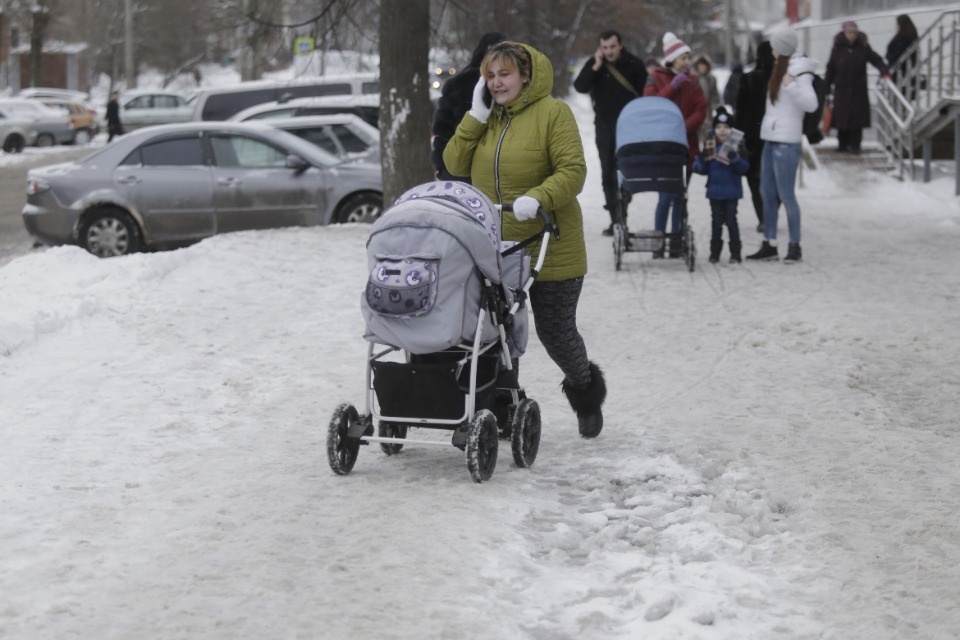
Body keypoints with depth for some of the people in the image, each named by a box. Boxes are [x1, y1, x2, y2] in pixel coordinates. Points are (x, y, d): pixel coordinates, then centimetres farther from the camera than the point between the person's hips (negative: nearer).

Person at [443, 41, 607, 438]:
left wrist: (537, 198, -32)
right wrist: (477, 115, -6)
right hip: (493, 247, 5)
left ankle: (584, 389, 33)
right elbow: (455, 164, 2)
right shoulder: (485, 117, 11)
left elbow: (572, 171, -16)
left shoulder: (553, 113, -8)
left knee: (555, 331, 4)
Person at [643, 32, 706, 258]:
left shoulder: (692, 81, 11)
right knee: (666, 196, -10)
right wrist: (672, 87, -17)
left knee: (680, 197, 4)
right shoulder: (656, 79, 2)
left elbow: (701, 110, 3)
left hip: (686, 144, 4)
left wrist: (685, 126, -14)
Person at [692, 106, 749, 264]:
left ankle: (735, 253, 3)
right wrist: (703, 159, -14)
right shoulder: (709, 146, 4)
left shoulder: (737, 146, -4)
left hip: (731, 191, -3)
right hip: (715, 191, 3)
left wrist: (734, 159, -25)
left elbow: (744, 168, -8)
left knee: (731, 221, -2)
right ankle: (715, 252, 17)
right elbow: (701, 169, 7)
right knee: (716, 221, 9)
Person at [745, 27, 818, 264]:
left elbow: (811, 104, -23)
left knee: (785, 195, -7)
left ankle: (795, 246, 0)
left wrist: (792, 85, -33)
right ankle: (769, 245, 16)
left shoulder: (799, 71, -11)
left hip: (786, 142, -9)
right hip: (771, 138, 9)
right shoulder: (781, 69, 15)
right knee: (767, 193, 11)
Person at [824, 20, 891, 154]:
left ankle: (854, 144, 2)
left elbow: (877, 60, 3)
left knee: (857, 117, -4)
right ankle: (842, 144, 14)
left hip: (859, 90, 0)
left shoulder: (863, 47, 1)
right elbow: (831, 69, 2)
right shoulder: (838, 48, 0)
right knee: (842, 117, 1)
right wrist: (826, 86, 1)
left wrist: (885, 72, -14)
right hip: (842, 89, 0)